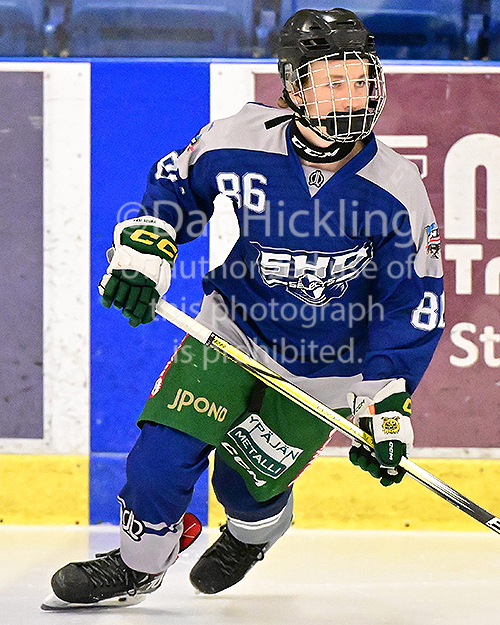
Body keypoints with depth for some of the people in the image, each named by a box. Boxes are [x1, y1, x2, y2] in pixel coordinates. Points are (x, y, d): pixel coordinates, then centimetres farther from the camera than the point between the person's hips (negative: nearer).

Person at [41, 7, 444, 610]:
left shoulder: (397, 192, -22)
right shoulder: (242, 142, -20)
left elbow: (414, 303, -14)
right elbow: (175, 182, 3)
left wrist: (387, 407, -18)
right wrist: (144, 251, -10)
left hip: (326, 365, -1)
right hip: (237, 325, 1)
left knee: (247, 482, 6)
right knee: (165, 451, -10)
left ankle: (255, 533, 45)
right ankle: (136, 566, 18)